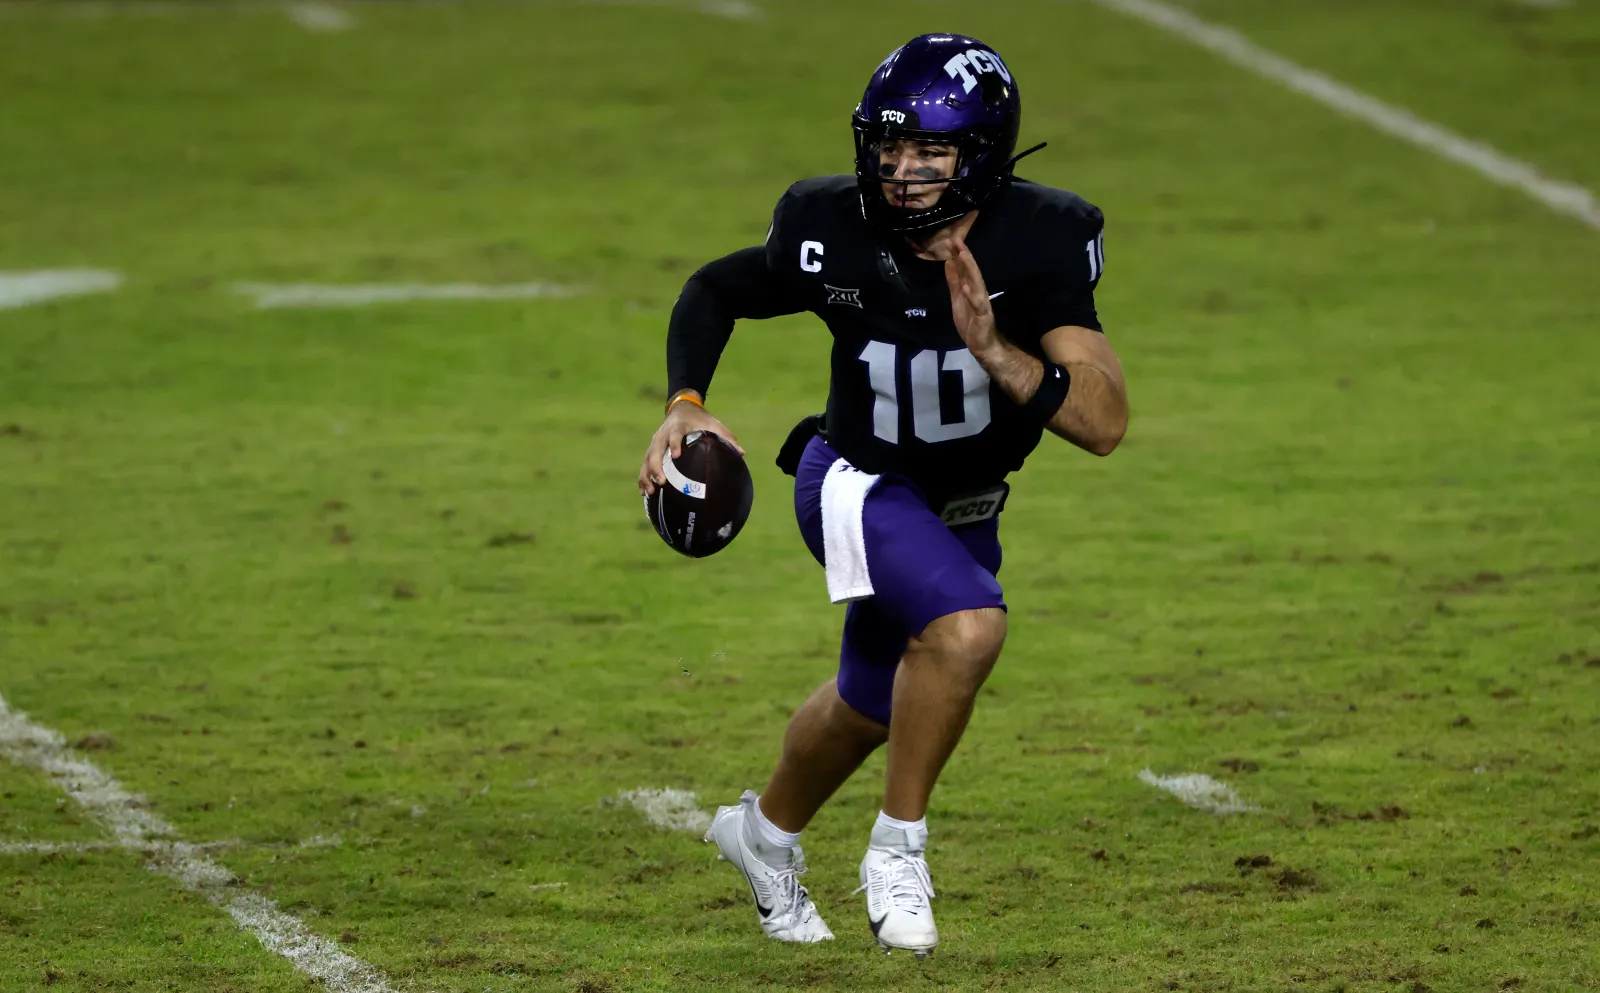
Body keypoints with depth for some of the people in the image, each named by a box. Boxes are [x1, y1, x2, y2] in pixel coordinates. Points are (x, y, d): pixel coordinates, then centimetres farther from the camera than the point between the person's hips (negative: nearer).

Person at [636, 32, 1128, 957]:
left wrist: (995, 351, -44)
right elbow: (716, 291, -5)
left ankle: (768, 831, 55)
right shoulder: (836, 237, -25)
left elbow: (1105, 423, -31)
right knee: (968, 627, -31)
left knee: (872, 707, 25)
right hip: (860, 485, -4)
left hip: (963, 508, 4)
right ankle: (899, 850, -11)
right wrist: (686, 405, -20)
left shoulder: (1040, 245, -25)